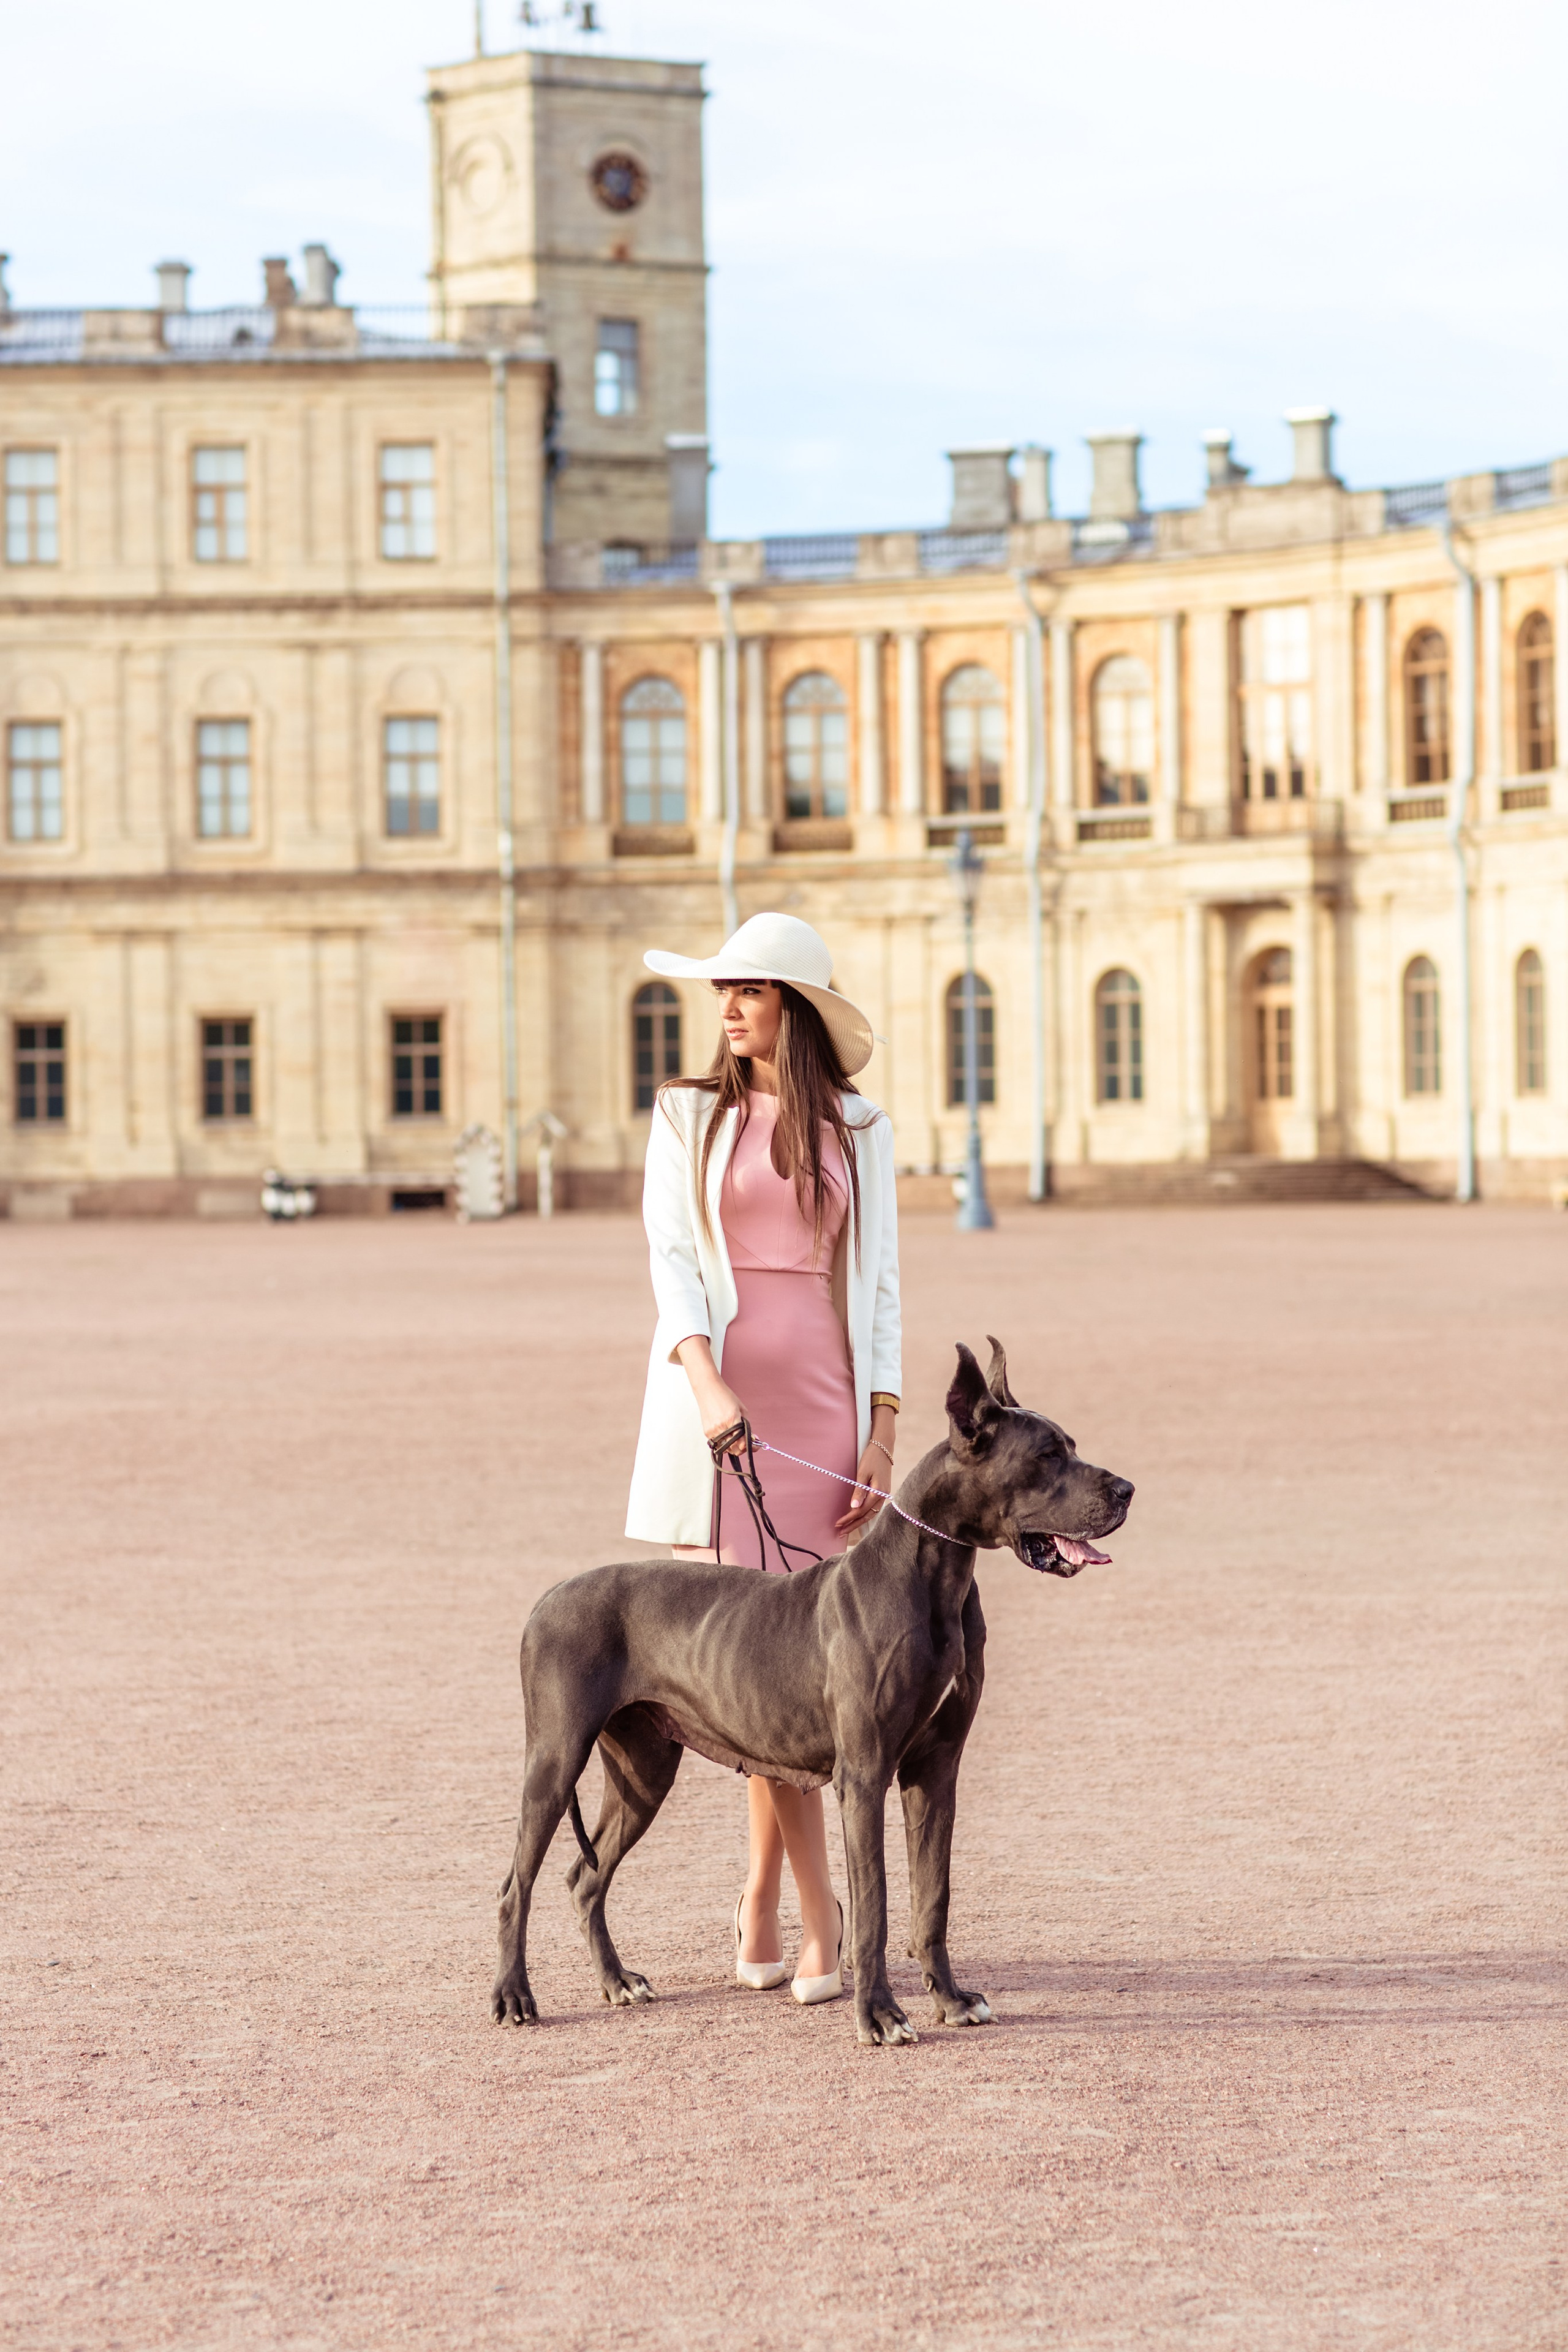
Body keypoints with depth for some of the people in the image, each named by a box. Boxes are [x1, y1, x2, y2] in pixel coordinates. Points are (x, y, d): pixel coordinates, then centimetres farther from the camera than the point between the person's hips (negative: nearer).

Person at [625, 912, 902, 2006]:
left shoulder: (857, 1129, 11)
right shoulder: (690, 1115, 8)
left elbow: (879, 1282, 9)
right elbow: (671, 1258, -1)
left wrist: (884, 1427, 0)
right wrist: (706, 1379, -18)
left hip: (822, 1403, 1)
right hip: (715, 1401, -1)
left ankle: (761, 1902, 9)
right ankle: (823, 1909, 1)